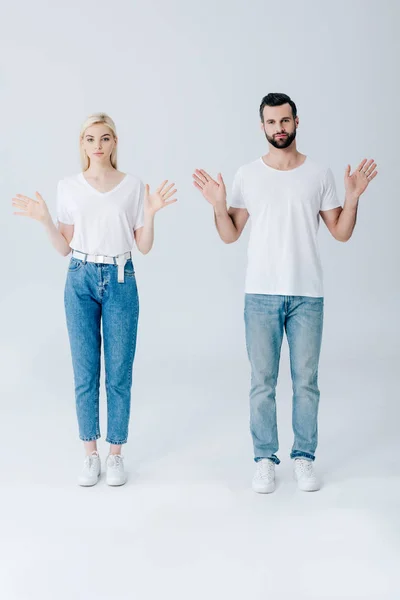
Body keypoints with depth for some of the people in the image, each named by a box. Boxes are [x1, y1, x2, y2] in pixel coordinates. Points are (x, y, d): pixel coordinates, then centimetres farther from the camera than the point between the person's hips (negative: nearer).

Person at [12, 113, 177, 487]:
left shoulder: (133, 186, 1)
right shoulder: (68, 187, 4)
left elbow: (144, 247, 2)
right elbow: (64, 248, 6)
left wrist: (151, 213, -12)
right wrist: (45, 220, -7)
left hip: (120, 280, -1)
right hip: (81, 280, 1)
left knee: (119, 372, 2)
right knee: (85, 372, 4)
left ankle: (115, 454, 16)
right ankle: (90, 454, 18)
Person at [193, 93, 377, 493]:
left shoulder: (320, 174, 5)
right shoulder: (248, 175, 3)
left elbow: (341, 233, 5)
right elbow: (230, 236, 4)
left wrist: (353, 199, -10)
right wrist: (218, 205, -13)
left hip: (308, 295, 1)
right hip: (261, 295, 0)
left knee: (306, 381, 7)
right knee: (262, 382, 6)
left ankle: (304, 458, 20)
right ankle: (265, 459, 18)